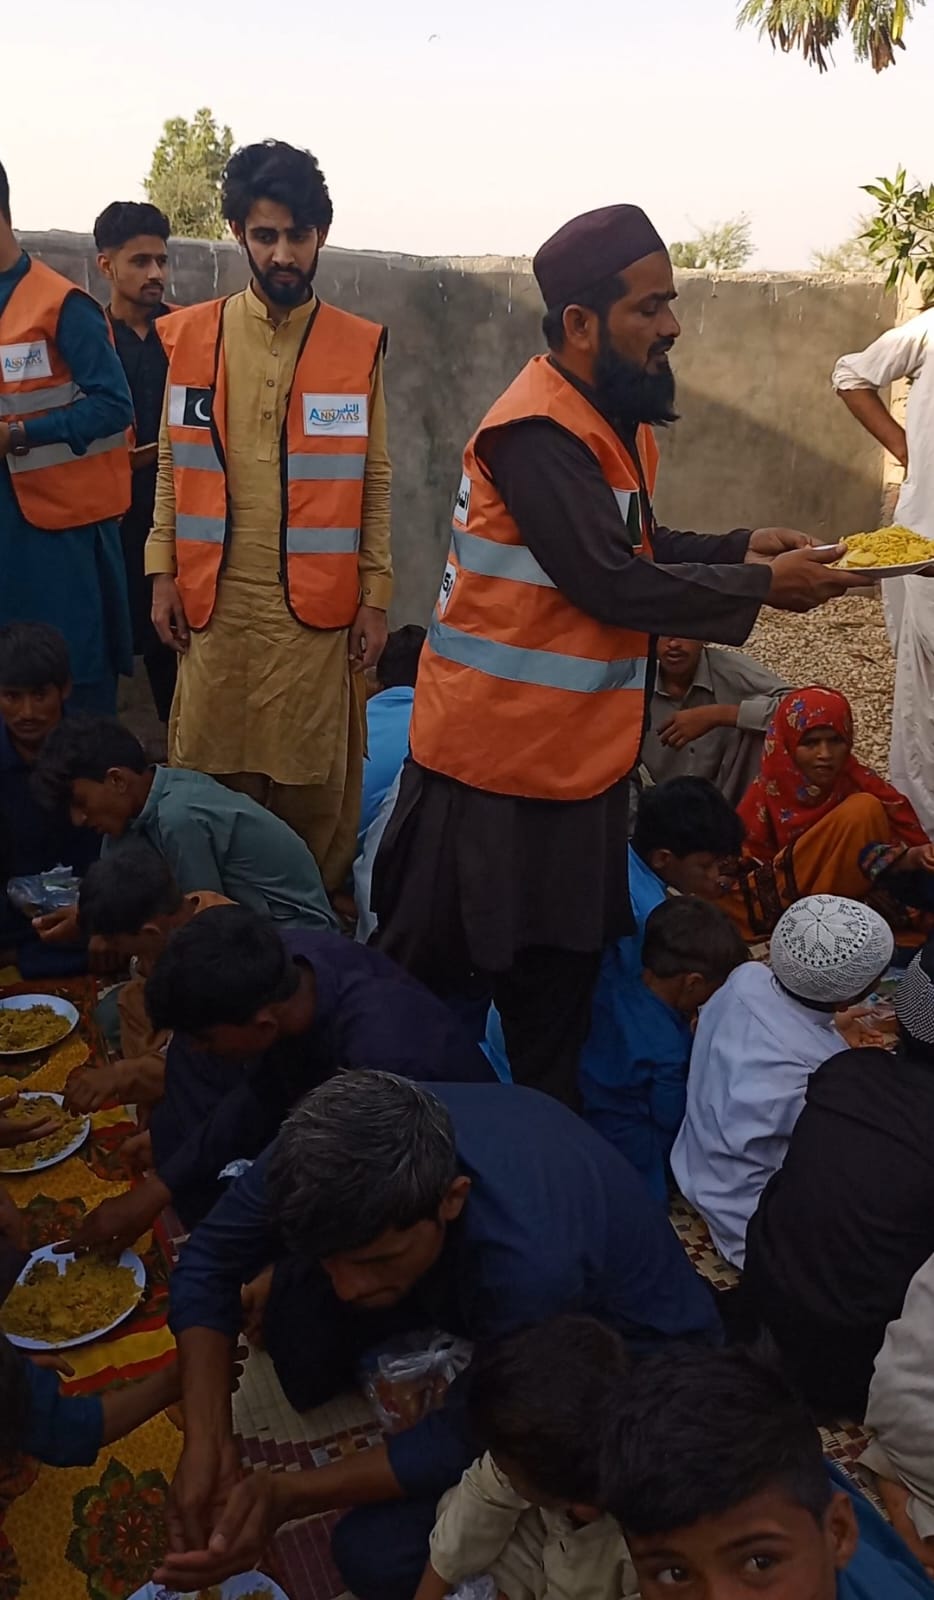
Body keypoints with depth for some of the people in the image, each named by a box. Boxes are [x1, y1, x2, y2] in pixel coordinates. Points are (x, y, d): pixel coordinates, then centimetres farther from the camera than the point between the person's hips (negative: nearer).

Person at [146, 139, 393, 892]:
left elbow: (374, 481, 2)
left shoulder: (360, 346, 1)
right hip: (216, 597, 2)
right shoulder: (191, 336, 4)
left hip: (319, 600, -1)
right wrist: (164, 572, 2)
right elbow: (174, 466, 7)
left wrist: (375, 595, -1)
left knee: (316, 775, 4)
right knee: (209, 768, 9)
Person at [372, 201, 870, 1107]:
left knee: (561, 968, 20)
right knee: (436, 965, 7)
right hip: (496, 752, -9)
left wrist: (739, 550, 5)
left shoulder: (611, 417, 10)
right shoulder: (538, 434, -21)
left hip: (579, 751, 10)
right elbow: (612, 582, -25)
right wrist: (761, 588, -16)